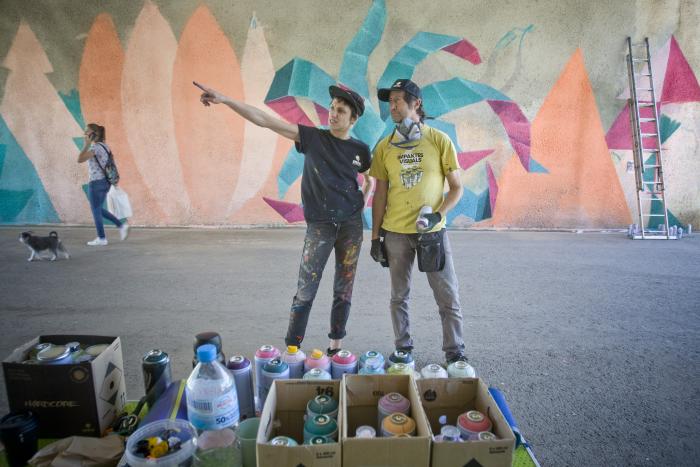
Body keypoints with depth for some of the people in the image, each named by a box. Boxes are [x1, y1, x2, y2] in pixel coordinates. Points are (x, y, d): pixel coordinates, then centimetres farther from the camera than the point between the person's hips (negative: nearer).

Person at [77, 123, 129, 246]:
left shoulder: (95, 147, -15)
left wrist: (86, 144, -19)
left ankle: (101, 238, 11)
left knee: (96, 211, 3)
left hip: (96, 183, -9)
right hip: (104, 182, 9)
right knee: (98, 209, 19)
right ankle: (121, 225, 12)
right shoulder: (104, 146, 12)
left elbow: (80, 160, -23)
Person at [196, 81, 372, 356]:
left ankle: (335, 346, 22)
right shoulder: (313, 137, -2)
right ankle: (292, 349, 6)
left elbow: (370, 181, 23)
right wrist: (224, 99, -14)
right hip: (319, 224, -2)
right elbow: (263, 120, -8)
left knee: (344, 287, 8)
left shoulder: (360, 149, 4)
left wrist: (363, 202, 7)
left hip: (351, 224, 3)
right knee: (306, 289, -4)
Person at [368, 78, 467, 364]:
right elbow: (380, 193, 7)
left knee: (448, 297, 4)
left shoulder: (439, 141, -3)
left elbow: (456, 187, 1)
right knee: (399, 296, 11)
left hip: (432, 231, -2)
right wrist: (375, 236, 4)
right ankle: (403, 348, 27)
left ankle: (455, 352, 19)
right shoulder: (384, 147, 4)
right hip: (395, 232, 2)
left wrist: (438, 214, -16)